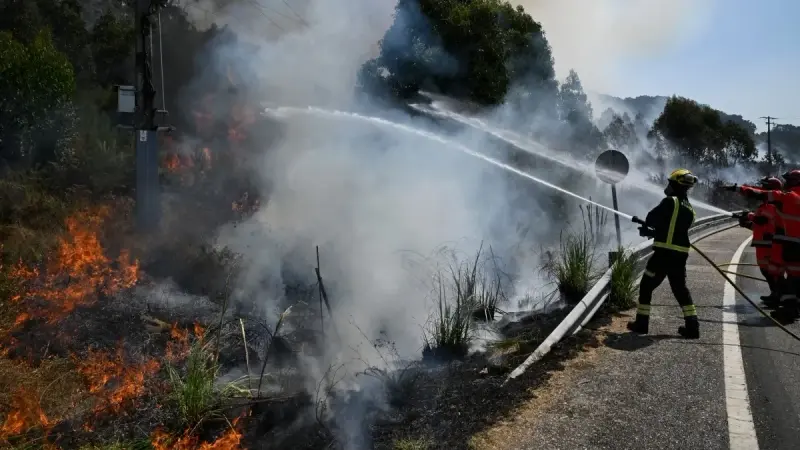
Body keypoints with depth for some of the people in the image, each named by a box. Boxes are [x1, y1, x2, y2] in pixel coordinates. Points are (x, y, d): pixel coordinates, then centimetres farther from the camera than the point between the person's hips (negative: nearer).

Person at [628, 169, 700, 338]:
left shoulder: (670, 202, -9)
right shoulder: (690, 209, 15)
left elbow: (651, 219, -6)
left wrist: (648, 225, 16)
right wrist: (655, 231, 27)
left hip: (664, 252, -7)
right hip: (681, 255, 7)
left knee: (646, 286, 6)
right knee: (681, 289, 17)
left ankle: (642, 323, 10)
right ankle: (692, 326, 13)